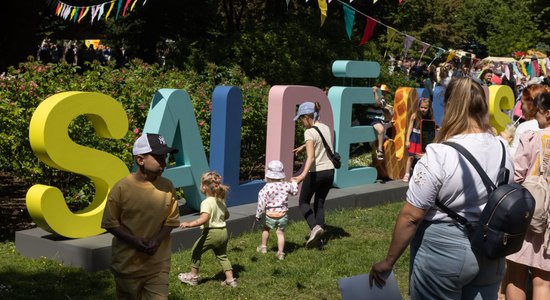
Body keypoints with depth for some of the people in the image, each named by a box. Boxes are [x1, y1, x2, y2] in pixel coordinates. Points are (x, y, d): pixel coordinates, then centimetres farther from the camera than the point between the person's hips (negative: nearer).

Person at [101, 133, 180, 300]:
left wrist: (157, 240, -15)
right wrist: (134, 241, -19)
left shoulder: (167, 187, -4)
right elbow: (110, 223, -7)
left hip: (158, 264, 2)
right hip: (128, 263, -1)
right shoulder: (122, 188, -13)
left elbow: (171, 220, 3)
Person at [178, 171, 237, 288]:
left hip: (211, 233, -7)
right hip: (223, 231, 7)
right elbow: (226, 215, 19)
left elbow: (204, 219, -29)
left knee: (196, 251, 11)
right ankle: (230, 279, 12)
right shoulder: (220, 200, 8)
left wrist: (189, 224, -29)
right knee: (222, 256, 18)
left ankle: (193, 276, 19)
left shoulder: (206, 202, -17)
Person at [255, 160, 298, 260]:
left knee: (266, 228, 24)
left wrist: (258, 215, 1)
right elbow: (295, 191, 18)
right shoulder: (286, 185, -4)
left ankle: (263, 247, 35)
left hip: (270, 215, -2)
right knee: (280, 232, 9)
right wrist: (294, 182, 38)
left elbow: (261, 203, -12)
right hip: (283, 214, 2)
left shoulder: (266, 188, -14)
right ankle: (280, 252, 2)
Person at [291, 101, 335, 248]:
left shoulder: (309, 132, -17)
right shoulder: (326, 128, 6)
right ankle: (318, 237, 10)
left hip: (315, 172, -7)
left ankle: (315, 227, -11)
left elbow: (311, 157, -28)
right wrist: (303, 146, 41)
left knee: (303, 202, 12)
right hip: (329, 171, 7)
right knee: (319, 204, 16)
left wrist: (303, 175, -39)